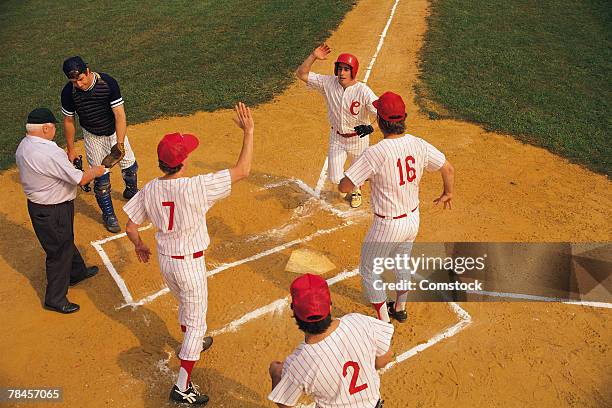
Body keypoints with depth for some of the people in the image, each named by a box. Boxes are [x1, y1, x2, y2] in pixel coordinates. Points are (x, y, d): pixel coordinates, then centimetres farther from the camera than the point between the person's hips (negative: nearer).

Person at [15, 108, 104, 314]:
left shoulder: (23, 146, -1)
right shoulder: (50, 154, -31)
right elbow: (80, 179, -26)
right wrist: (96, 171, -8)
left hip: (36, 203, 10)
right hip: (53, 212, -9)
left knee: (66, 241, 29)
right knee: (59, 252, 7)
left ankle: (77, 272, 52)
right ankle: (55, 299, 23)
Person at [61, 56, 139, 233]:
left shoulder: (108, 82, -26)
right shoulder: (68, 92, -21)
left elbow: (119, 114, -27)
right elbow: (69, 121, -7)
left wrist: (120, 144, -33)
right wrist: (70, 150, 0)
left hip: (115, 132, 1)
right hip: (93, 137, 0)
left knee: (130, 167, 13)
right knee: (101, 178, 0)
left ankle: (131, 191, 46)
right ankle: (108, 214, 21)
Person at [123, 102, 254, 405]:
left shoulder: (148, 190, -10)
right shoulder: (196, 187, -27)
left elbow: (130, 227, -1)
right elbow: (242, 170, -25)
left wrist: (139, 247, 21)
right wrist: (248, 131, -18)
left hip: (164, 260, 6)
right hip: (190, 264, -6)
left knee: (184, 305, 32)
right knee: (197, 323, 9)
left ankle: (191, 344, 58)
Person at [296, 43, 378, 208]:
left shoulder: (363, 91, -24)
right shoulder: (328, 83, -14)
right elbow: (301, 74, -14)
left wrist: (371, 127, -52)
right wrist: (313, 56, -28)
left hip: (359, 137, -2)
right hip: (337, 137, 2)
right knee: (335, 178, 2)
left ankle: (356, 190, 57)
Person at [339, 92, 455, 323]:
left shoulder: (376, 153, -27)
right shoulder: (419, 145, -9)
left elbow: (344, 186, -25)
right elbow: (448, 169, 5)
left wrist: (368, 176, -5)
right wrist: (447, 193, 24)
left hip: (387, 226, -6)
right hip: (413, 219, 7)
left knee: (369, 271, 16)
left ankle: (384, 324, 25)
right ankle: (400, 308, 50)